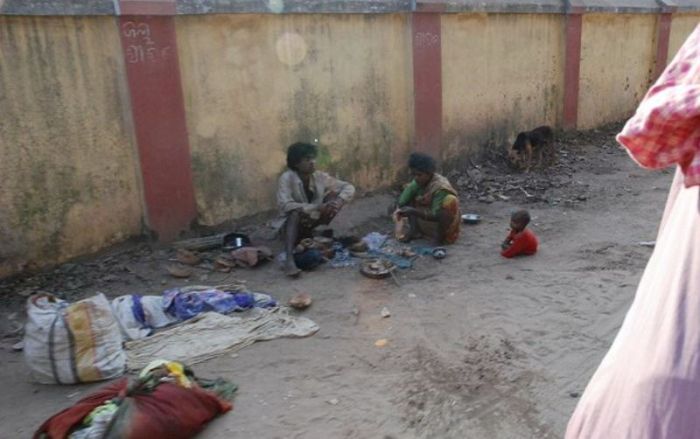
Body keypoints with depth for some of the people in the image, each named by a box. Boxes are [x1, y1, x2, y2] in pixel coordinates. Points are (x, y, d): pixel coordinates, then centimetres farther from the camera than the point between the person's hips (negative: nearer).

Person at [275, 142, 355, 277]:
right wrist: (317, 208, -40)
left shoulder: (320, 177, -8)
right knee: (295, 213, -38)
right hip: (292, 225, -4)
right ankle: (289, 260, -48)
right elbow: (285, 205, -35)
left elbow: (349, 187, -6)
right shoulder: (287, 178, -21)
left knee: (334, 195, -11)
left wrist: (339, 201, -29)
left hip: (313, 223, 4)